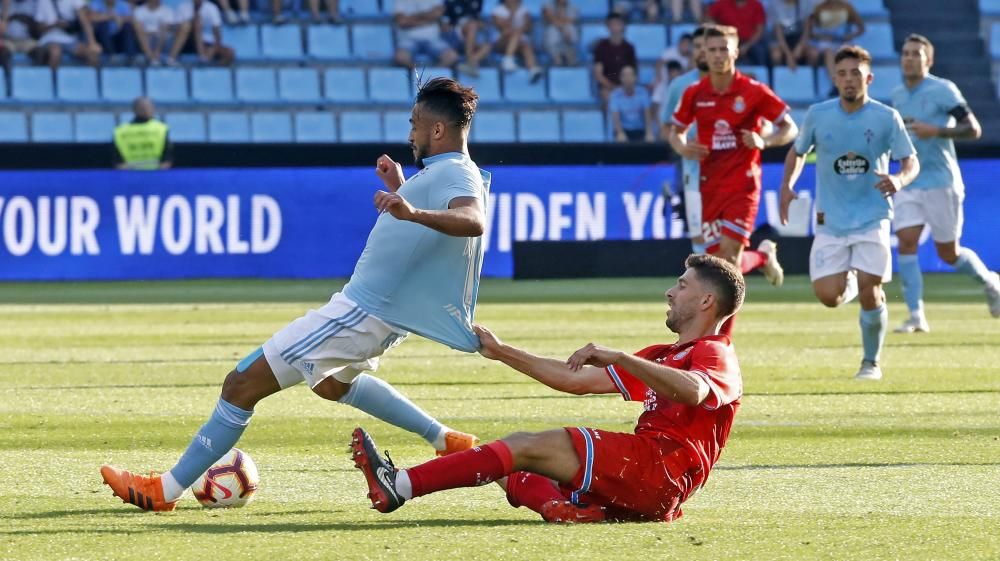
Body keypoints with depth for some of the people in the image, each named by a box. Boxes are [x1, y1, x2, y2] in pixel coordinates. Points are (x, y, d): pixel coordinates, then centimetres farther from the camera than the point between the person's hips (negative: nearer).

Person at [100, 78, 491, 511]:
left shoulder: (453, 174, -19)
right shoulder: (450, 173, 11)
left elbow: (473, 221, -43)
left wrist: (413, 212, -57)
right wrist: (400, 191, 26)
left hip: (363, 312, -11)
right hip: (386, 313, 11)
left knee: (244, 383, -9)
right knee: (331, 383, 41)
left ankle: (164, 490, -4)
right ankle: (447, 441, 35)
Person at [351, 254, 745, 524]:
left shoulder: (715, 356, 1)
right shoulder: (662, 357, 31)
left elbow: (693, 391, -26)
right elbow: (575, 380, 29)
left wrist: (618, 359, -32)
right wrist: (502, 353, 26)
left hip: (663, 463, -10)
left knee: (528, 446, -17)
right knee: (510, 455, 2)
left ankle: (401, 486, -25)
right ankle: (563, 506, -31)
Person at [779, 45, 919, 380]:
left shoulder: (886, 118, -7)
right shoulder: (818, 115, -2)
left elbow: (911, 161, -4)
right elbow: (798, 151, 14)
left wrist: (900, 180, -27)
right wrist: (787, 186, -3)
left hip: (872, 219, -2)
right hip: (831, 221, 2)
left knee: (869, 293, -9)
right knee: (828, 296, -9)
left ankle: (871, 362, 13)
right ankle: (850, 284, 29)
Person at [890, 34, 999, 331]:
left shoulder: (943, 90, -9)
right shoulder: (898, 96, 11)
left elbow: (973, 129, -13)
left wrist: (936, 131, -24)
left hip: (941, 183, -5)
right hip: (909, 183, 5)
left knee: (949, 253, 2)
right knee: (906, 242, -11)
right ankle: (916, 316, -10)